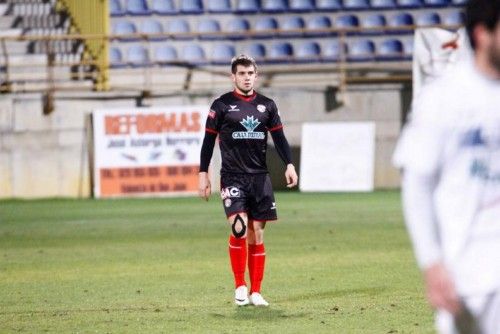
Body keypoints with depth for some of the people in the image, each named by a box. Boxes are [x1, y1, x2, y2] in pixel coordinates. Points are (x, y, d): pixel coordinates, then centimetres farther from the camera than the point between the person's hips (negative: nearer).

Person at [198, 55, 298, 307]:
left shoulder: (267, 105, 10)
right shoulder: (221, 105, 1)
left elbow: (279, 137, 12)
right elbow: (209, 140, 3)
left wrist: (289, 165, -2)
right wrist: (203, 174, 0)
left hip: (259, 177, 3)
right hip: (232, 177, -3)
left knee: (257, 234, 3)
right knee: (239, 227, -19)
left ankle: (255, 292, 9)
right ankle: (240, 286, -6)